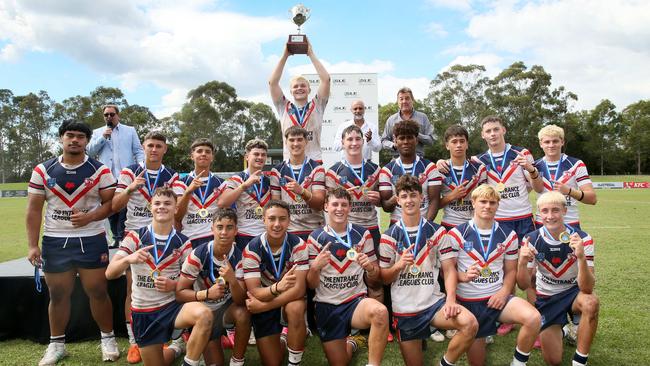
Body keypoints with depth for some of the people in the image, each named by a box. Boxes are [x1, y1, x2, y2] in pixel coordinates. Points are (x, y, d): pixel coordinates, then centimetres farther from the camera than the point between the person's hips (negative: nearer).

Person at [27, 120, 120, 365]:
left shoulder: (100, 171, -3)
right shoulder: (43, 171, 1)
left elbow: (111, 203, -2)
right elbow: (34, 210, 1)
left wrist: (90, 217, -20)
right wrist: (33, 245, -4)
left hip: (91, 241, -1)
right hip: (55, 242, 2)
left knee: (97, 292, 4)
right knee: (58, 295, 11)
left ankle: (108, 338, 21)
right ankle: (56, 344, 27)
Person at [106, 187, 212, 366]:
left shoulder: (183, 242, -4)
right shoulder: (135, 237, -5)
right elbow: (109, 273, -13)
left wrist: (174, 285, -19)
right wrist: (129, 259, -33)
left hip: (172, 306, -1)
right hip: (143, 313, 1)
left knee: (204, 315, -33)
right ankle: (173, 351, 44)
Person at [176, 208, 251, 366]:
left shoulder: (239, 257, -17)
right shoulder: (198, 255, -22)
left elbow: (241, 301, -22)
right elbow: (180, 293, -17)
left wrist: (232, 281, -42)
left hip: (227, 306, 1)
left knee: (243, 314, -32)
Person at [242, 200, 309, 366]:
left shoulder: (298, 245, -19)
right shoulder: (252, 249, -18)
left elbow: (299, 289, -24)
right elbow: (254, 292, -23)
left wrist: (262, 306, -27)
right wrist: (278, 287, -44)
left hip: (290, 299, 0)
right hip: (264, 302, 1)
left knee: (295, 309, -36)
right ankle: (280, 339, 32)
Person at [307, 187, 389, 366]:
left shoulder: (362, 234, 1)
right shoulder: (315, 238, -2)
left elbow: (374, 280, 5)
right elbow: (311, 285, -1)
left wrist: (370, 268, -18)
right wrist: (315, 267, -22)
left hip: (356, 301, 0)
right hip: (327, 306, 1)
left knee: (380, 311, -34)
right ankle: (352, 343, 39)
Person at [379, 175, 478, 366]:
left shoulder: (437, 232, 2)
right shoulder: (389, 236, -2)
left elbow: (449, 269, -3)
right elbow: (383, 278, 1)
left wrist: (451, 300, -19)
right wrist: (399, 266, -20)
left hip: (434, 302, 1)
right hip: (404, 310, 0)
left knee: (470, 324, -26)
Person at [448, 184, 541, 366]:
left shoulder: (508, 235, 3)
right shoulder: (457, 234, -8)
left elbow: (511, 271, 9)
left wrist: (504, 292, -9)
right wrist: (464, 276, -27)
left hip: (497, 297, 2)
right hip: (468, 301, -2)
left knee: (533, 318, -27)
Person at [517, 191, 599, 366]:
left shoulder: (583, 239, -20)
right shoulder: (532, 240, -16)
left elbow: (587, 288, -29)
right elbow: (524, 285, -15)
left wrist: (581, 257, -46)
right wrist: (522, 263, -36)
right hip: (546, 299, 1)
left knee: (591, 302, -37)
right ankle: (560, 328, 30)